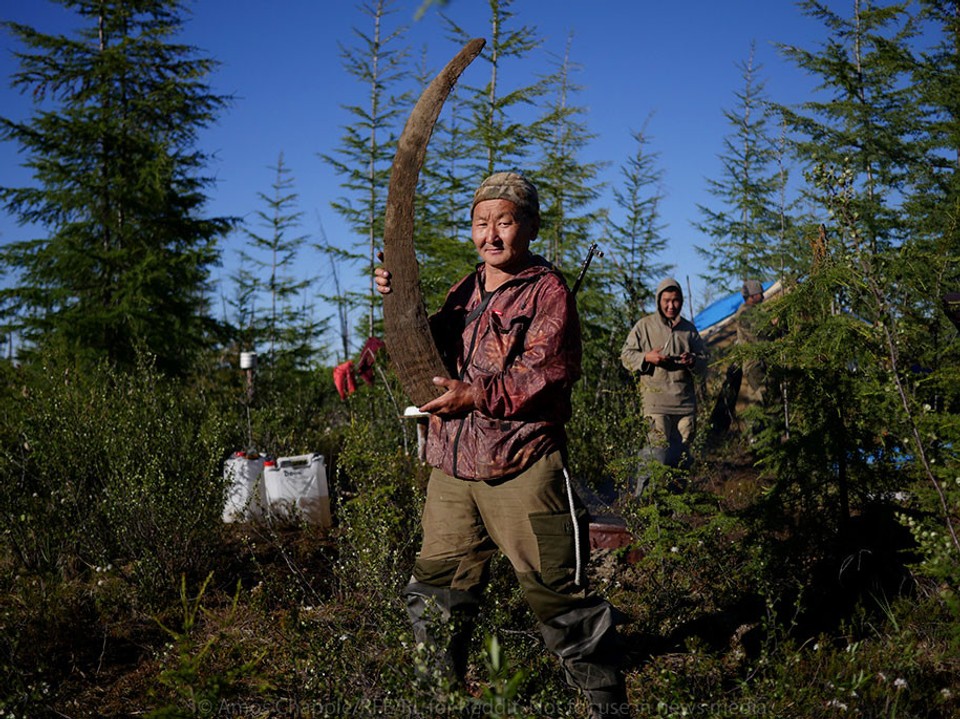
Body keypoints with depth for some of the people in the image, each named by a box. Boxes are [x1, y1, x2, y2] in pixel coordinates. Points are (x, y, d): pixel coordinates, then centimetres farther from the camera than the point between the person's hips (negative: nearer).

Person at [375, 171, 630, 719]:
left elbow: (546, 373, -14)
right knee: (436, 593, 13)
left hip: (522, 470, -7)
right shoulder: (465, 292, 18)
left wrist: (477, 396, -20)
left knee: (555, 591, -3)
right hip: (452, 469, 7)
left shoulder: (547, 291, -3)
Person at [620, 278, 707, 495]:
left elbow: (704, 361, 19)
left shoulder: (689, 328, 16)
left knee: (683, 450, 8)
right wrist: (647, 358, -13)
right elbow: (626, 355, 5)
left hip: (685, 399, 4)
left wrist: (693, 361, -5)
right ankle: (642, 494, -6)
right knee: (658, 449, -13)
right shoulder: (644, 326, 5)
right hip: (656, 398, -4)